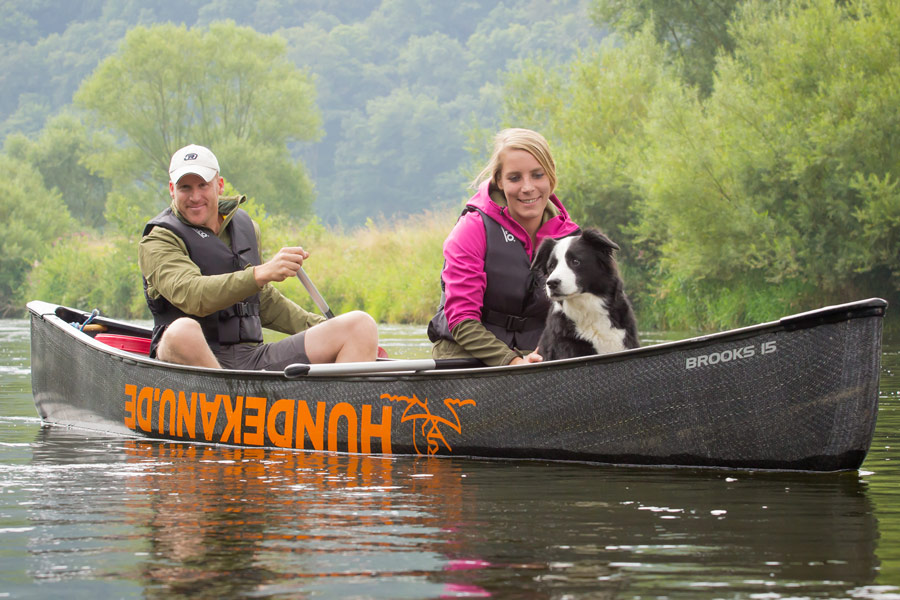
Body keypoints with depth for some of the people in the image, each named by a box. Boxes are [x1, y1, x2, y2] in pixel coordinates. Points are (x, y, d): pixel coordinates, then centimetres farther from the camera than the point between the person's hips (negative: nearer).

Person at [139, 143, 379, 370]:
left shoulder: (245, 226, 18)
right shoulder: (158, 241, -3)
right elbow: (192, 295, -24)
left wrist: (321, 327, 26)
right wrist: (261, 273, -34)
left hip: (252, 357, 6)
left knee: (361, 325, -7)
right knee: (183, 331, -42)